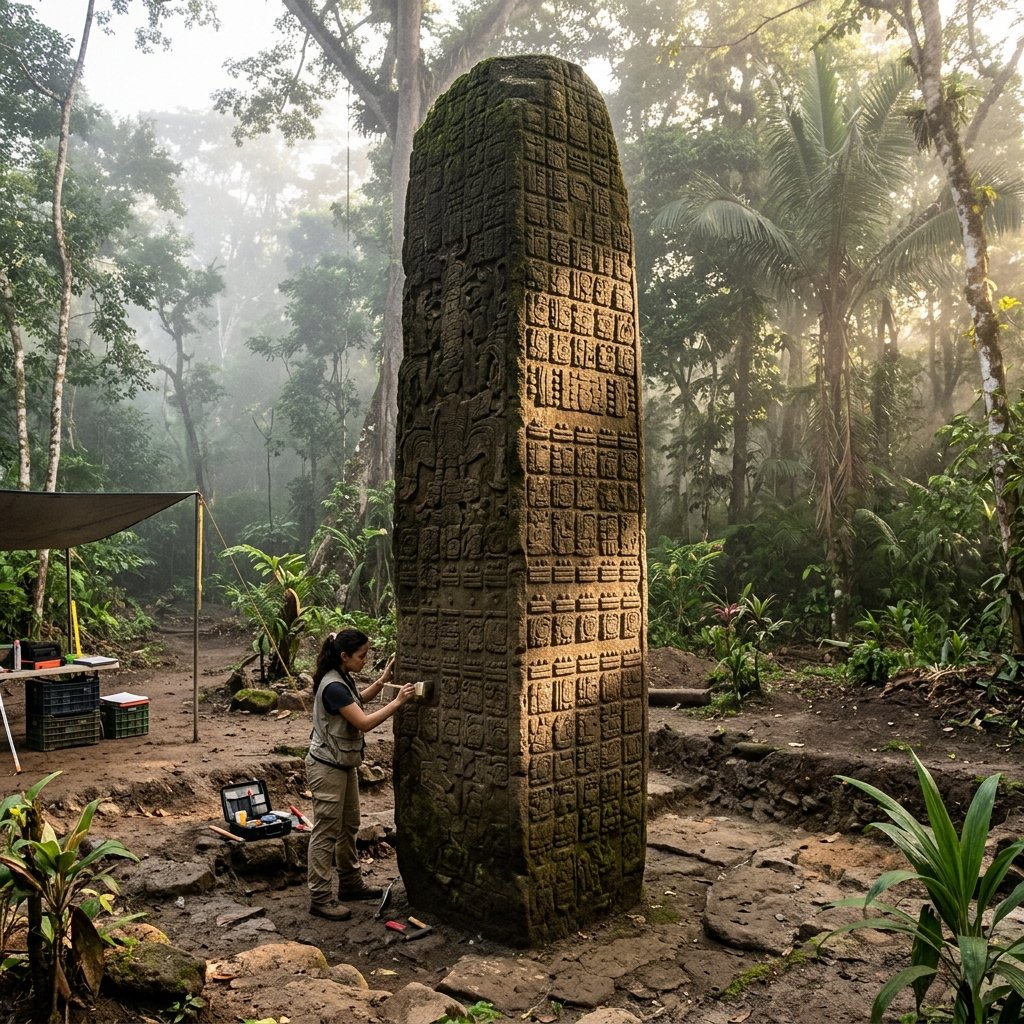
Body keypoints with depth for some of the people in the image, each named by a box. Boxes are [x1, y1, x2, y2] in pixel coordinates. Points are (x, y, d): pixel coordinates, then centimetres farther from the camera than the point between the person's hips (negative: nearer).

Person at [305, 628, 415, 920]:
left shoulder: (343, 679, 4)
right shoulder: (333, 687, -26)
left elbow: (356, 700, 25)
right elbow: (364, 722, -28)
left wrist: (382, 681, 14)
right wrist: (398, 701, -25)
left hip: (344, 764, 10)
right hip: (327, 768, -10)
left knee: (349, 826, 19)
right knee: (326, 832, -2)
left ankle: (350, 884, 32)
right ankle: (320, 898, 7)